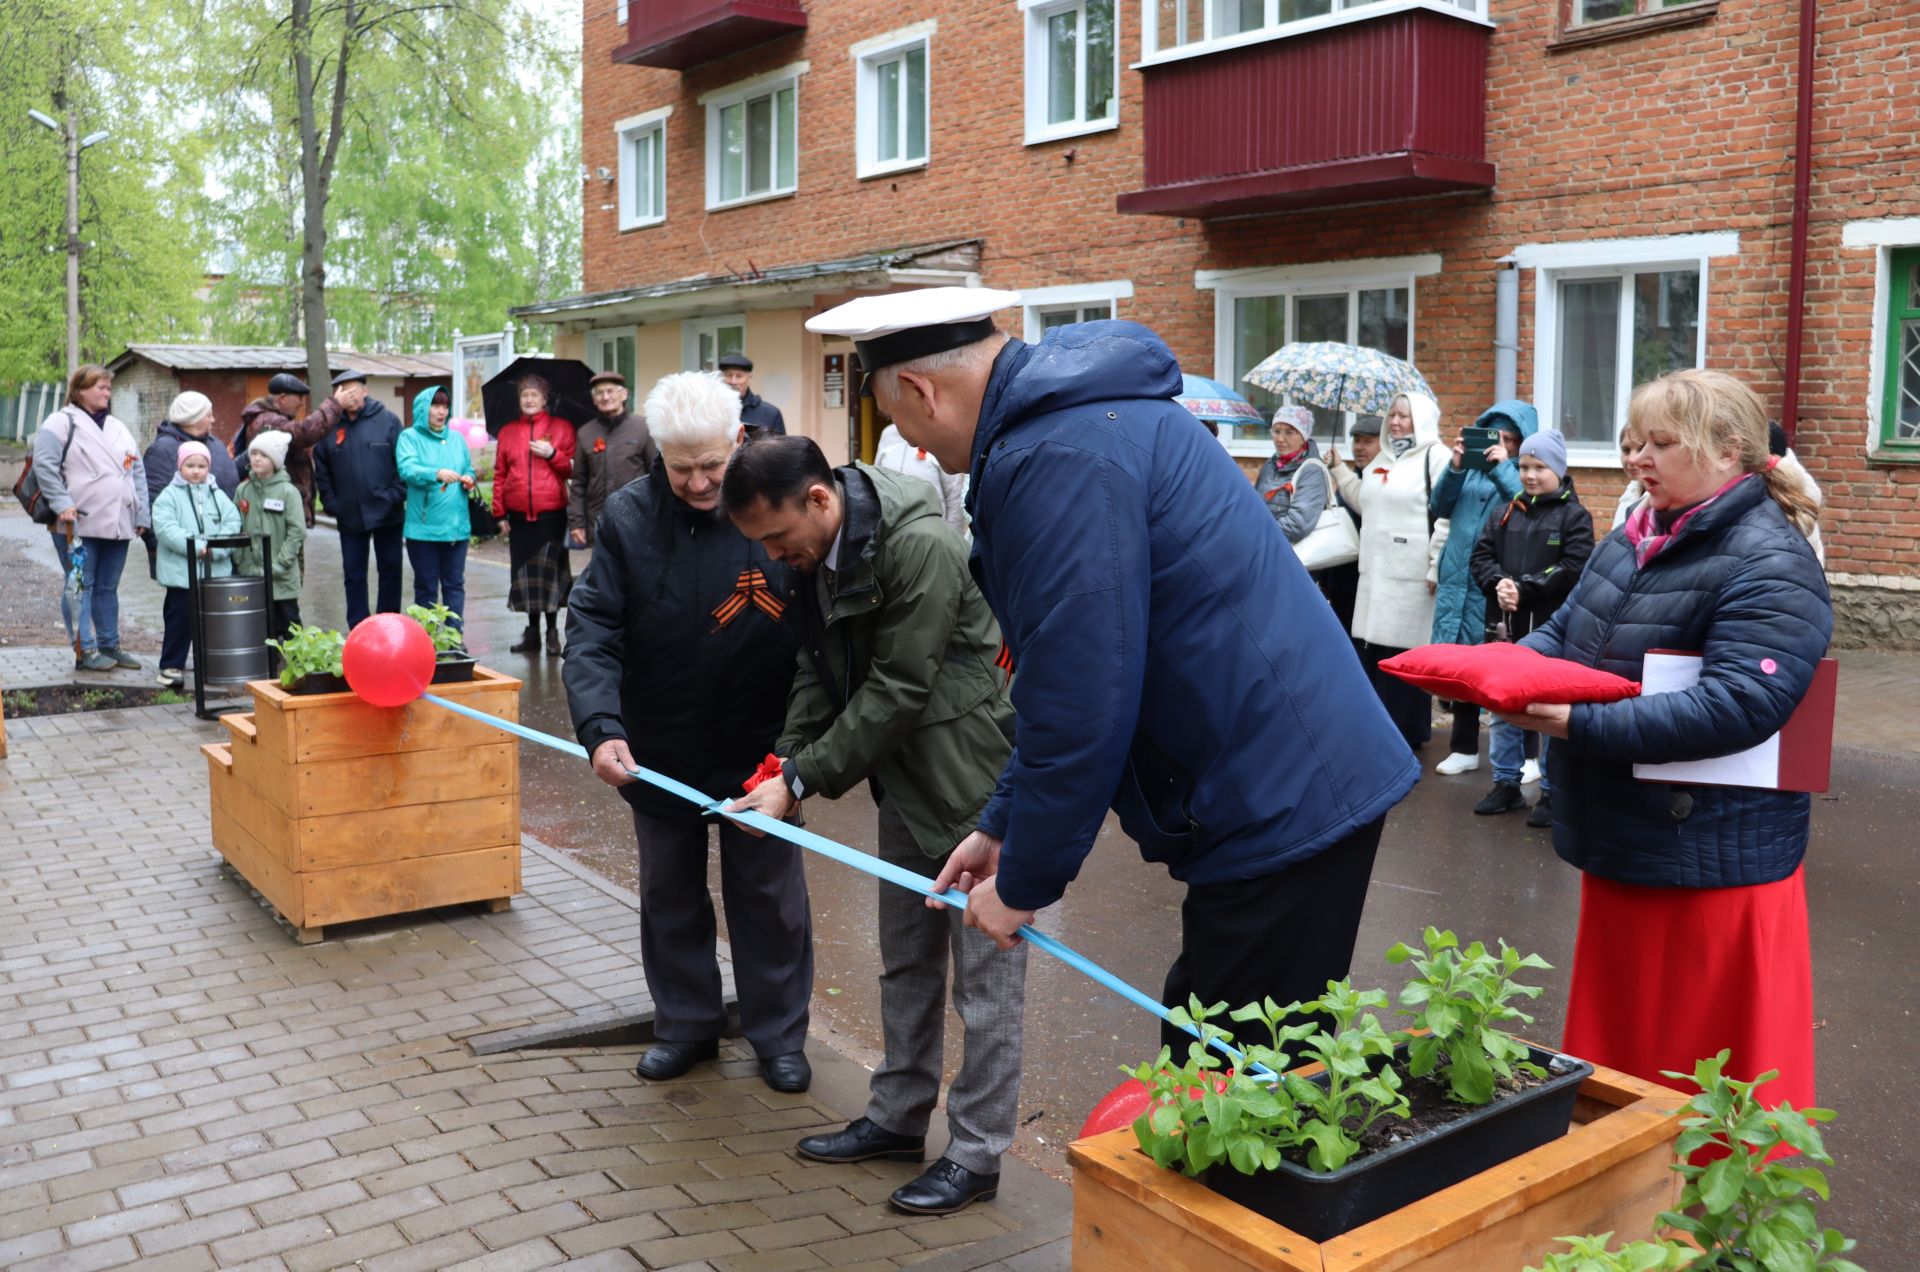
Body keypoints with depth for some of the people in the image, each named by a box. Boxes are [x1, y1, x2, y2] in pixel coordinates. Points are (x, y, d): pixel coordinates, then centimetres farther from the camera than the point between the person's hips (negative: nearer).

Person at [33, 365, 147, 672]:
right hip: (78, 524, -7)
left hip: (117, 524, 7)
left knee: (108, 588, 13)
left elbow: (137, 472, 18)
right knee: (80, 586, -1)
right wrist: (62, 503, -18)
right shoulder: (62, 422, -2)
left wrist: (142, 515, 11)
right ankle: (85, 650, 1)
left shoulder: (117, 428, 19)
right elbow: (44, 465, -11)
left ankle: (109, 645, 21)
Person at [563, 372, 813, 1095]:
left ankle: (779, 1034, 29)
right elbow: (593, 627, -14)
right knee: (670, 893, 17)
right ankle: (686, 1024, 36)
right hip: (659, 750, 2)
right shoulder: (629, 517, -11)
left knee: (769, 896, 12)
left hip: (759, 750, -2)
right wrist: (601, 725, -29)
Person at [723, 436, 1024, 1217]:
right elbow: (821, 670, 9)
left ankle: (978, 1153, 16)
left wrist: (802, 781, -19)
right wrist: (787, 759, -6)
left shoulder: (920, 547, -25)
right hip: (906, 781, 9)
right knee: (905, 961, 19)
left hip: (973, 779, -9)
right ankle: (899, 1118, 34)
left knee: (985, 972, 3)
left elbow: (897, 690, -24)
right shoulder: (819, 555, 2)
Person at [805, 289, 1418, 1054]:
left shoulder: (1059, 460, -20)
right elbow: (1067, 673, 20)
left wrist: (1024, 883, -7)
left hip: (1280, 809, -10)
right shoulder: (1078, 412, 14)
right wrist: (1002, 827, 21)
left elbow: (1082, 704, -21)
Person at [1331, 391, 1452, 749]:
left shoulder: (1434, 457, -5)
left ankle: (1407, 732, 6)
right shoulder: (1382, 459, 20)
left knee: (1406, 653, -4)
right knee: (1373, 650, 8)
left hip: (1412, 576, -7)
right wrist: (1339, 469, 21)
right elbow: (1364, 502, 29)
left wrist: (1436, 569, -16)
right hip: (1376, 572, 7)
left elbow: (1445, 517, -11)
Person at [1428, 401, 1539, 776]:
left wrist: (1503, 468, -14)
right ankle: (1464, 747, 21)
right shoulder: (1474, 464, 12)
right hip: (1459, 580, 5)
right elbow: (1440, 507, 8)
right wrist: (1456, 467, -5)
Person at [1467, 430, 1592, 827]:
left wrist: (1524, 589, -17)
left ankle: (1552, 791, 11)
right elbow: (1480, 556, 7)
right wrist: (1499, 583, -13)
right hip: (1505, 626, 5)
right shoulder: (1506, 513, 12)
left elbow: (1573, 569, -13)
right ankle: (1506, 783, 23)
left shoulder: (1574, 516, -2)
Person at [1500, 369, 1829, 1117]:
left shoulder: (1769, 564, -16)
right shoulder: (1634, 538, 11)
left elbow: (1737, 704, -26)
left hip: (1710, 857, -8)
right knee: (1615, 1042, 19)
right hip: (1620, 842, 8)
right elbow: (1563, 633, 17)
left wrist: (1581, 727, -29)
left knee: (1705, 1070, 4)